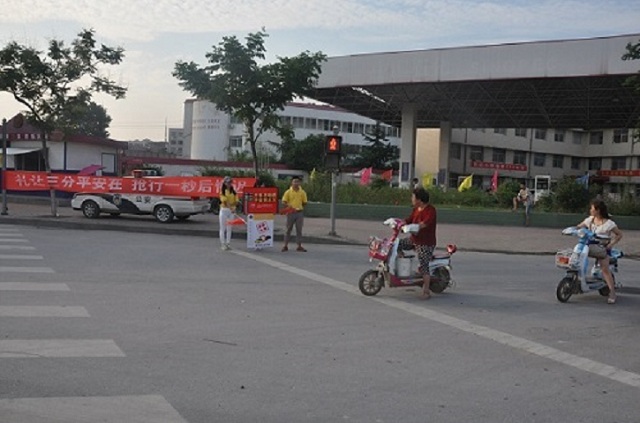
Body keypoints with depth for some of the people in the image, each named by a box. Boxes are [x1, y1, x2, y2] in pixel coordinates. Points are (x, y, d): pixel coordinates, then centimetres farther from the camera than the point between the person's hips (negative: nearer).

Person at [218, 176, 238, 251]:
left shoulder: (233, 192, 8)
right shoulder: (222, 192, -4)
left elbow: (236, 201, 3)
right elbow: (224, 201, -14)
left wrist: (232, 205, -19)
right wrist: (231, 208, -27)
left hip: (232, 211, 4)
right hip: (224, 210, -4)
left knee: (229, 228, 7)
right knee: (223, 228, -1)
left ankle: (228, 243, 11)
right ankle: (223, 244, 1)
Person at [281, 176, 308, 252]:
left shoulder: (302, 192, 3)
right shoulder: (288, 192, -2)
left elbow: (304, 203, 9)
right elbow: (284, 202, -3)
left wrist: (300, 208, -2)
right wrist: (289, 206, -17)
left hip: (299, 213, 2)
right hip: (290, 213, -2)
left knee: (299, 230, 5)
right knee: (288, 229, 4)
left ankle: (299, 246, 9)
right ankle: (285, 245, 10)